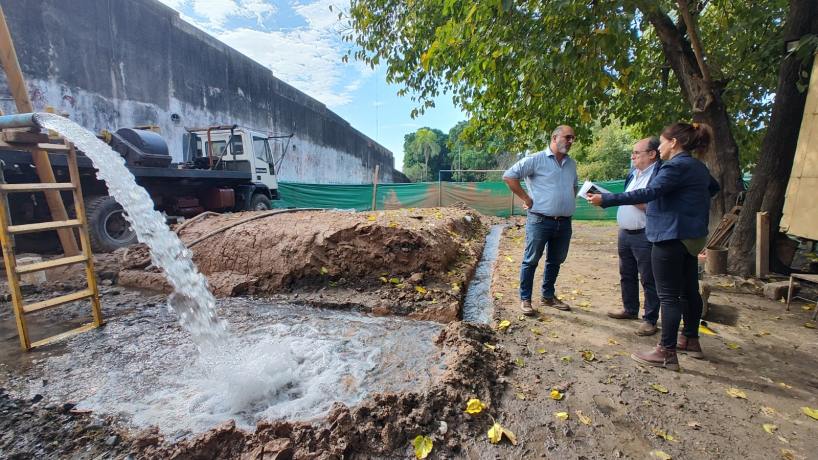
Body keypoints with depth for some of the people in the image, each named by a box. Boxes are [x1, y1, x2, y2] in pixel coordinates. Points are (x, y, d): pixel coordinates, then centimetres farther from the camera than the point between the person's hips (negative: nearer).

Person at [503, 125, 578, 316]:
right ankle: (525, 299, 13)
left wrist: (570, 202, 14)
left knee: (556, 261, 15)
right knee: (531, 261, 1)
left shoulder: (572, 164, 15)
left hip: (564, 223, 7)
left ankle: (548, 296, 31)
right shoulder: (536, 159, -7)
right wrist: (526, 198, -12)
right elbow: (509, 176, -12)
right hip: (540, 221, -7)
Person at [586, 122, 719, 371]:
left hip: (671, 237, -10)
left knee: (669, 295, -5)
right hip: (691, 236, 10)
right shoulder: (699, 167, 15)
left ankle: (667, 353, 1)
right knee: (689, 289, 18)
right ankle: (691, 340, 33)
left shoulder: (677, 166, -16)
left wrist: (606, 199, -30)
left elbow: (649, 192, -28)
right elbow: (714, 187, 34)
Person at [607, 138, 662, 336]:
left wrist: (634, 200, -22)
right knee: (626, 275, 18)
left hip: (645, 236, -8)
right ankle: (630, 309, 33)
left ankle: (650, 320, 13)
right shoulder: (633, 174, 14)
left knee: (648, 279, 2)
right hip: (624, 233, 9)